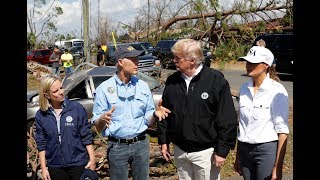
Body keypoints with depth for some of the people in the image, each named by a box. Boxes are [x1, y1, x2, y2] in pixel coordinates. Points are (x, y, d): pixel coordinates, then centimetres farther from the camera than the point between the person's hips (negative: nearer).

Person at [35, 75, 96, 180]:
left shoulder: (76, 108, -6)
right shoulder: (41, 115, -1)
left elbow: (86, 136, -3)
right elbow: (41, 144, 5)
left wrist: (92, 159, -5)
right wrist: (43, 168, 2)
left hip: (79, 164, -2)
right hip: (55, 167, 2)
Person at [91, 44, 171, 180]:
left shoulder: (143, 86, 4)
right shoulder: (104, 88, -5)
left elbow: (149, 123, 7)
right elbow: (98, 128, -4)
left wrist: (155, 115, -15)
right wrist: (102, 120, -26)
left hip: (141, 144, 3)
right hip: (117, 147, -2)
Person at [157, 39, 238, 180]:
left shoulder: (216, 80, -12)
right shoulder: (172, 81, 2)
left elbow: (227, 119, -12)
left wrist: (222, 151, -12)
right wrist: (163, 141, 10)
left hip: (206, 151, -4)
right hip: (179, 150, 5)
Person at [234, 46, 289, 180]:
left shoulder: (277, 91, -11)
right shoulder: (244, 89, 4)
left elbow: (282, 131, -11)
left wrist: (278, 167, -13)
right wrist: (238, 157, 13)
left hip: (267, 150, -5)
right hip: (245, 150, 5)